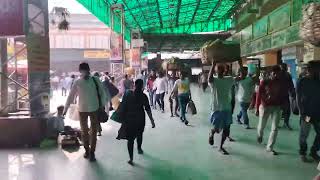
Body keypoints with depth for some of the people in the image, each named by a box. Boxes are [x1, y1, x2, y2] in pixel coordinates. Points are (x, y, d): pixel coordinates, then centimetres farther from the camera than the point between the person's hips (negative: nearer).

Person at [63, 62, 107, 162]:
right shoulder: (77, 82, -4)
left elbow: (102, 92, 2)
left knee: (93, 131, 4)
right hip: (82, 109, 1)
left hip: (94, 109, -1)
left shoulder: (95, 80, -5)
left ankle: (92, 152, 13)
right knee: (84, 131, 12)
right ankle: (87, 150, 29)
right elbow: (71, 96, -1)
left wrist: (103, 105, -2)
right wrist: (65, 109, -2)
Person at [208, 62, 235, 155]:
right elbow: (209, 78, -34)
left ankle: (221, 147, 27)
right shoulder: (214, 80, -10)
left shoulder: (229, 79, 5)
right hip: (217, 108, -4)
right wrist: (213, 64, -38)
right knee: (217, 128, -6)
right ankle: (211, 133, 32)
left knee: (226, 129, 9)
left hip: (227, 108, 5)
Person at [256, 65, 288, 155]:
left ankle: (270, 147, 9)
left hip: (277, 108, 2)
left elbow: (284, 95, 8)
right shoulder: (264, 82, -8)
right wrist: (257, 108, -7)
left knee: (275, 128, -1)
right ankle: (260, 135, 47)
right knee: (261, 126, 11)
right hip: (264, 107, -2)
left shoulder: (282, 84, 0)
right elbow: (259, 95, -7)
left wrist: (282, 105, -2)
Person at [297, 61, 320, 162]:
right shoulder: (301, 82, -4)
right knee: (304, 136, 4)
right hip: (306, 114, -3)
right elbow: (299, 99, -6)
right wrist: (303, 114, -12)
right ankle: (303, 153, 22)